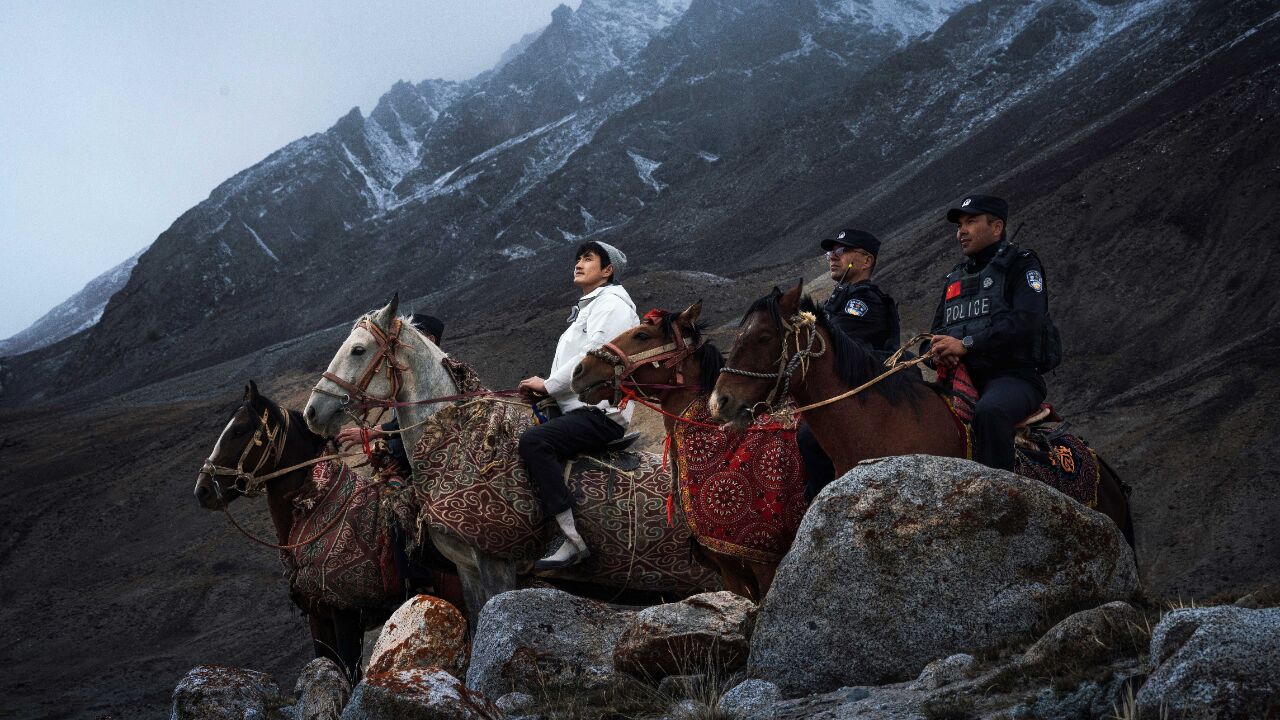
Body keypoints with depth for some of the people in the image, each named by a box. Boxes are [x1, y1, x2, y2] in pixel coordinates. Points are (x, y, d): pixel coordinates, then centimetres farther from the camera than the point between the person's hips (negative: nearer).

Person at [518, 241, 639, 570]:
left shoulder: (613, 305, -5)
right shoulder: (585, 310, 28)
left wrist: (548, 385, -8)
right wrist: (543, 390, 8)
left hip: (601, 413, -11)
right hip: (578, 409, 11)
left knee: (533, 440, -29)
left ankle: (574, 537, -31)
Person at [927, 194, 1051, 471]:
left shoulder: (1021, 264, 5)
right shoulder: (955, 277, 27)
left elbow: (1027, 321, -12)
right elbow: (938, 331, 25)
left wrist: (966, 344, -19)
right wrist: (938, 350, -3)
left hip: (1013, 374, -7)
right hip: (961, 377, 7)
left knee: (989, 412, -39)